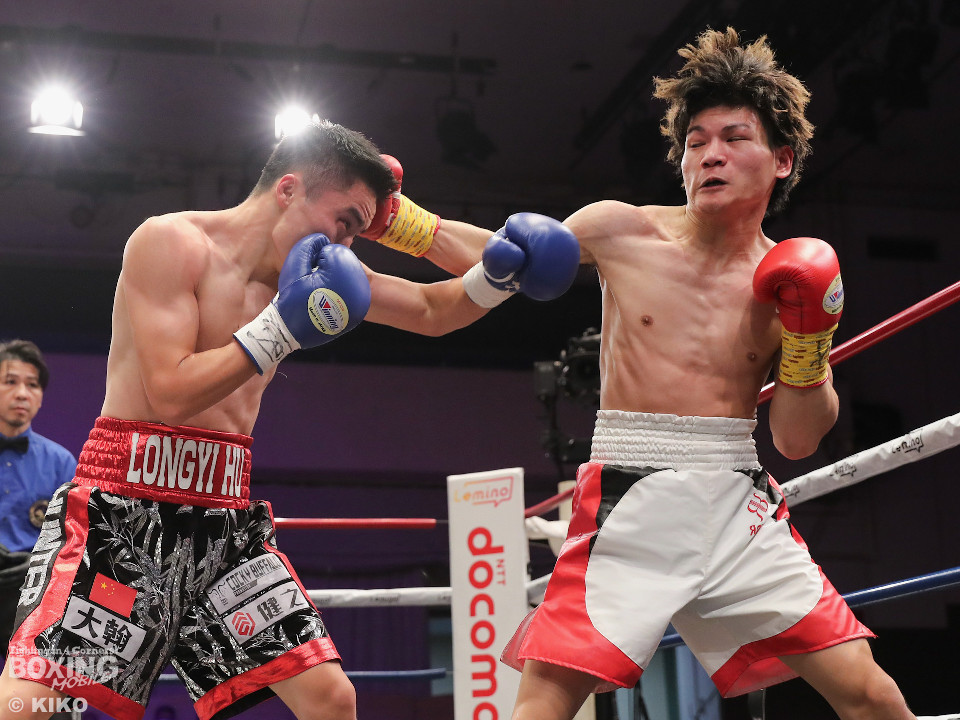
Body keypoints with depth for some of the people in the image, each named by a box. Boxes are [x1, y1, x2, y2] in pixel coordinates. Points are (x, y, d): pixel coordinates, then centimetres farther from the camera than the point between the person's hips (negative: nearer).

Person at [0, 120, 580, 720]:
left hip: (229, 512, 7)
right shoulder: (170, 242, -10)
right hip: (127, 506, -6)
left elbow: (433, 311, 17)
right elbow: (170, 394, -17)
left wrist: (499, 275, -1)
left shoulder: (314, 271, 9)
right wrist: (283, 328, -20)